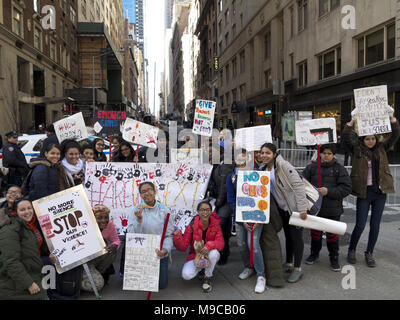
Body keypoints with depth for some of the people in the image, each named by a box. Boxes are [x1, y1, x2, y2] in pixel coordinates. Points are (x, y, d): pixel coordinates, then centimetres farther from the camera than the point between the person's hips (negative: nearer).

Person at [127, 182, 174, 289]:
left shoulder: (164, 210, -7)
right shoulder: (136, 210, -7)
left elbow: (169, 235, -7)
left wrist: (165, 250, -23)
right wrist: (139, 219, -28)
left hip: (159, 254, 0)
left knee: (162, 285, 6)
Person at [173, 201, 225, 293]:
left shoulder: (215, 225, -12)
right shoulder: (191, 227, -15)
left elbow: (221, 242, -21)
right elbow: (183, 247, -15)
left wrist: (209, 246, -41)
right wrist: (177, 237, -35)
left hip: (209, 255, 0)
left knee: (214, 253, -35)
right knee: (186, 275, -25)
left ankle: (208, 278, -6)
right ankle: (199, 268, 13)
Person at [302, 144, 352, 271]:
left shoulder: (339, 169, -3)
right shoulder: (312, 167, 2)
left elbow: (346, 188, -9)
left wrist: (328, 191, -19)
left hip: (333, 209, -2)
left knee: (332, 234, 7)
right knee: (315, 232, 16)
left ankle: (334, 258, 25)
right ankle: (314, 253, 36)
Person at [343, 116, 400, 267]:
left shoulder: (381, 148, 7)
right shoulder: (357, 149, -1)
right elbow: (346, 136, -14)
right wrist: (353, 120, -22)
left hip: (380, 192, 3)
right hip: (364, 192, -3)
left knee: (375, 225, 8)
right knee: (360, 225, 0)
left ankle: (369, 253, 25)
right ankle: (351, 250, 23)